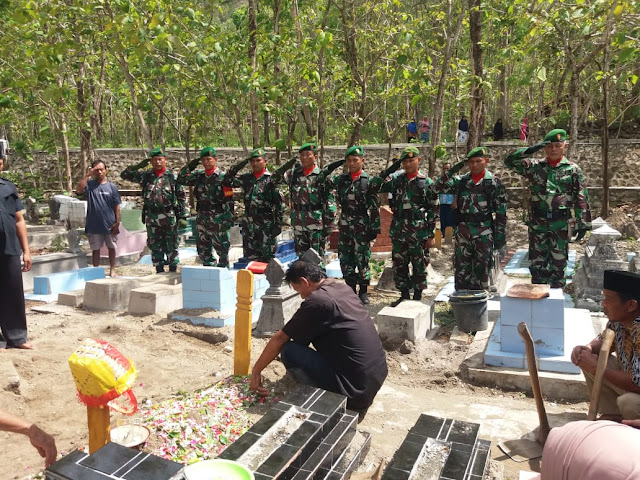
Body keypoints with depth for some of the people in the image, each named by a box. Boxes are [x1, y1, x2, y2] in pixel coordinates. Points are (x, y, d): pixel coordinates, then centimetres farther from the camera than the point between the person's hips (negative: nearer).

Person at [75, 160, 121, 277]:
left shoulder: (112, 187, 2)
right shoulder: (89, 184, 3)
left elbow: (117, 206, 1)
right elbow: (78, 190, -18)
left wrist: (117, 222, -5)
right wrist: (87, 175, -17)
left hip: (110, 225, 0)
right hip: (94, 225, 0)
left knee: (111, 247, 9)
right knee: (95, 248, 9)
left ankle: (112, 270, 21)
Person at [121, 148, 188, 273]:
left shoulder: (172, 176, 0)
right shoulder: (145, 176, 7)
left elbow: (182, 197, 0)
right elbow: (124, 175, 11)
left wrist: (183, 216, -6)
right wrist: (138, 166, -3)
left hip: (169, 217, -3)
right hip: (151, 217, 3)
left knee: (172, 246, 2)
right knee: (155, 246, 8)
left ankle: (173, 271, 11)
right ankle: (159, 271, 18)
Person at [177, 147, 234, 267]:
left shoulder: (222, 177, -8)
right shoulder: (199, 176, 11)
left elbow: (229, 200, -11)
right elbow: (181, 179, 17)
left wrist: (229, 218, -14)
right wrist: (189, 166, 2)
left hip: (217, 219, -7)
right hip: (202, 218, 7)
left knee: (222, 248, 0)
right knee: (203, 248, 14)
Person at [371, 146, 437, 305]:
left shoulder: (427, 182, -1)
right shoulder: (396, 180, 8)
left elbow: (433, 211, -1)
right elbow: (374, 184, 1)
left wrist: (431, 235, -5)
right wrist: (389, 170, -9)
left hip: (419, 232, -3)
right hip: (398, 232, 4)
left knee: (419, 266, 5)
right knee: (399, 265, 10)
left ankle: (417, 297, 18)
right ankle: (404, 296, 23)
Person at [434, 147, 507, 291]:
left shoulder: (494, 182, 1)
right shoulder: (461, 181, 10)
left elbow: (501, 211, 0)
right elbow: (439, 187, 0)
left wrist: (500, 235, -5)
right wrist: (454, 169, -5)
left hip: (484, 232, -3)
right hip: (463, 231, 3)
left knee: (482, 269, 4)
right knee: (461, 268, 5)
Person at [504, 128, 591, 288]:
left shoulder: (572, 169, 1)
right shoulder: (535, 166, 4)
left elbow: (582, 199, 0)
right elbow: (510, 161, -4)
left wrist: (582, 225, -4)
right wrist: (529, 150, -17)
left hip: (560, 223, -1)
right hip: (537, 222, 2)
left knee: (558, 263, 6)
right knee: (537, 262, 8)